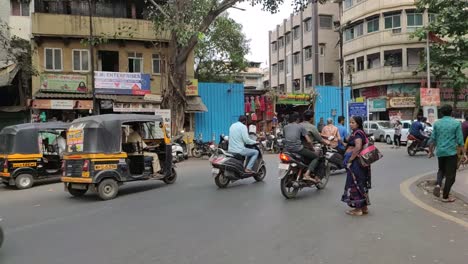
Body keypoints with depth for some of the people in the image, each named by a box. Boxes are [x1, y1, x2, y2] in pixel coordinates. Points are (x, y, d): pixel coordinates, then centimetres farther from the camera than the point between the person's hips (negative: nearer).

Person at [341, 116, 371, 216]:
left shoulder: (357, 133, -15)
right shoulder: (361, 132, 15)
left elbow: (358, 147, -28)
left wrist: (350, 160, -22)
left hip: (355, 162, -10)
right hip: (360, 161, 10)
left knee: (355, 184, -3)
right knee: (362, 184, 15)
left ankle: (358, 209, 4)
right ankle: (364, 207, 24)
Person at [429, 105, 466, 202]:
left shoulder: (437, 123, 3)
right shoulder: (456, 123, -4)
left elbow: (433, 139, 5)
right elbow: (460, 140, -7)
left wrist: (431, 151, 16)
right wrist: (464, 153, -2)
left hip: (440, 152, 3)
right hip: (452, 152, -3)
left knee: (442, 170, 23)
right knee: (450, 174, 6)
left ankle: (438, 184, -4)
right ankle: (445, 196, 8)